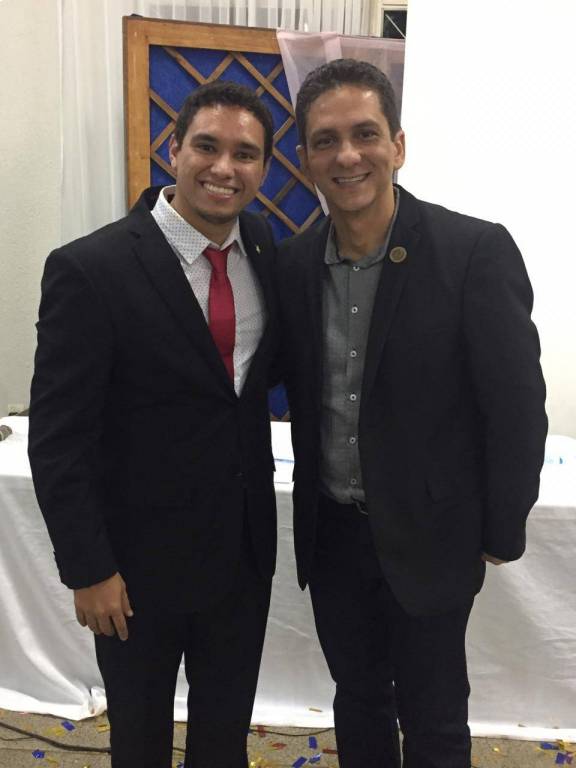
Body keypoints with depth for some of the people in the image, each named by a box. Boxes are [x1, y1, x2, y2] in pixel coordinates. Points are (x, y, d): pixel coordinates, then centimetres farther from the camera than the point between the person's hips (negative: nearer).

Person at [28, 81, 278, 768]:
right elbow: (57, 439, -15)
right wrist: (87, 568, -13)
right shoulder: (89, 270, -19)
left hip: (246, 542, 5)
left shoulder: (267, 249, -3)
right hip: (141, 555, -4)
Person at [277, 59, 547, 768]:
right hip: (332, 533, 4)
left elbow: (517, 404, -13)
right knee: (357, 700, 24)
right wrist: (314, 506, 7)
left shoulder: (476, 251, -18)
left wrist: (501, 534, -7)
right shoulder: (293, 263, -3)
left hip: (429, 536, -4)